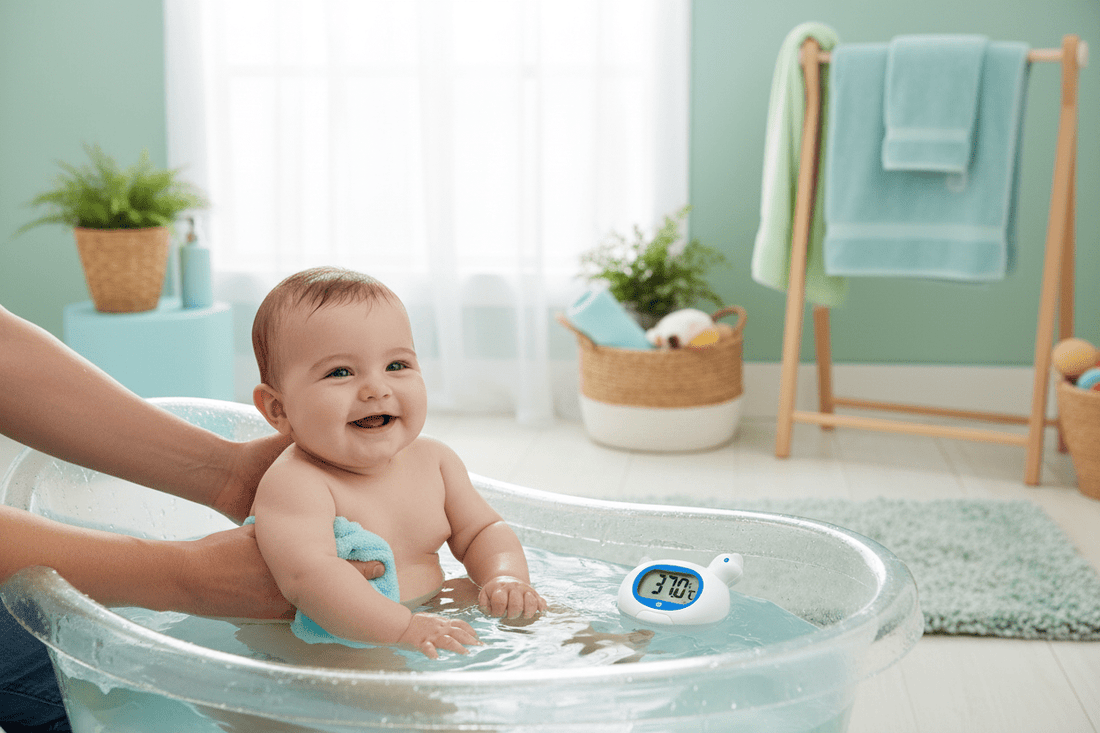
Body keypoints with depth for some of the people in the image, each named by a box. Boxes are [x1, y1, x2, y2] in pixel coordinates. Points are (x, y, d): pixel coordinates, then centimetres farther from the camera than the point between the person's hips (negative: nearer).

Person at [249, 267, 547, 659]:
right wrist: (402, 628, -43)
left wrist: (505, 578, -9)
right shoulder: (292, 484, -21)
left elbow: (481, 532, 13)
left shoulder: (432, 460, 5)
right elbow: (307, 577, -36)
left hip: (428, 617, 7)